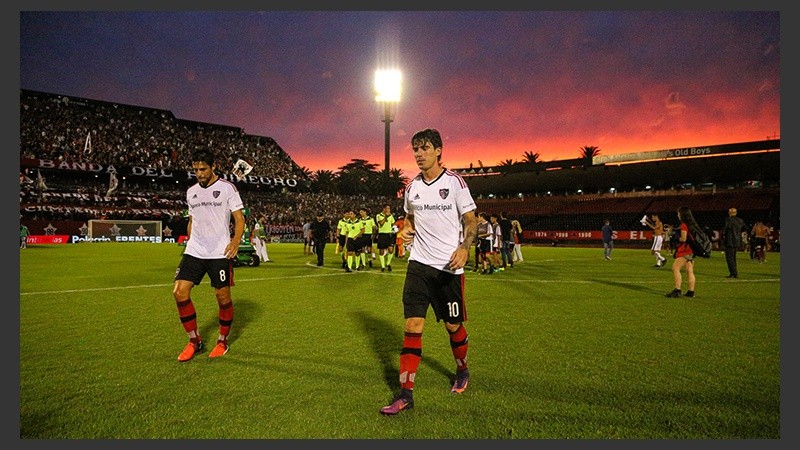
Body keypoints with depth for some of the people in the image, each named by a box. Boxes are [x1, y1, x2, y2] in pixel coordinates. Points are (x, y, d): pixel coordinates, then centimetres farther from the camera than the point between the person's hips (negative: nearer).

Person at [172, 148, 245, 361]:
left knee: (223, 297, 1)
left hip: (220, 253, -4)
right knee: (180, 292, -6)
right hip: (193, 252, 5)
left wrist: (235, 242, -19)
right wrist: (190, 243, 15)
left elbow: (239, 218, -6)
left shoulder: (227, 188, -4)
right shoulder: (191, 191, 12)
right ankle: (194, 341, 10)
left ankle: (222, 341, 21)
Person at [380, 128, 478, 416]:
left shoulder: (454, 181, -5)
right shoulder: (412, 187, 8)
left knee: (453, 325, 8)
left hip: (449, 266, -3)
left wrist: (465, 247, -21)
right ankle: (406, 394, 2)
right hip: (419, 264, 3)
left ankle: (462, 371, 38)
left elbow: (471, 221, -3)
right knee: (412, 325, -5)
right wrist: (406, 229, 1)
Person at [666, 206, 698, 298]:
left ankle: (677, 290, -16)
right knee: (690, 271, 8)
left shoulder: (684, 225, -13)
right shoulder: (693, 225, 14)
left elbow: (683, 239, -18)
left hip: (684, 251, -9)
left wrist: (676, 238, 0)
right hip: (691, 251, 9)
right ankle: (691, 291, 9)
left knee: (675, 268, -10)